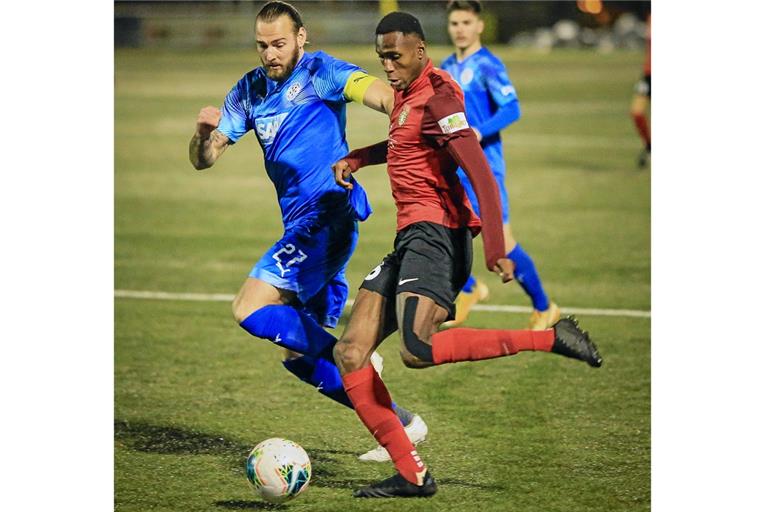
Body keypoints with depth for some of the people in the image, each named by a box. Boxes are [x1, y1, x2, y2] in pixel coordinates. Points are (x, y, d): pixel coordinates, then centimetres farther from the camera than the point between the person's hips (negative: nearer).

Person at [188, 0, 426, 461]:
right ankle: (399, 424, 15)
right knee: (302, 356, 8)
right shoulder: (250, 90, 14)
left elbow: (373, 90, -24)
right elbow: (203, 160, 12)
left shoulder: (320, 72, -5)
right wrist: (205, 132, -11)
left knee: (250, 309, -18)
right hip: (302, 227, 8)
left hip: (327, 216, -8)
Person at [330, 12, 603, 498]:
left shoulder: (438, 96, -10)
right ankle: (412, 474, -2)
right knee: (350, 353, 0)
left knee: (417, 351, -30)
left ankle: (553, 338, -19)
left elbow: (481, 173, -20)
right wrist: (355, 158, 29)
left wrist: (495, 247, -29)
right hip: (410, 239, 10)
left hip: (435, 233, -10)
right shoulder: (407, 95, 19)